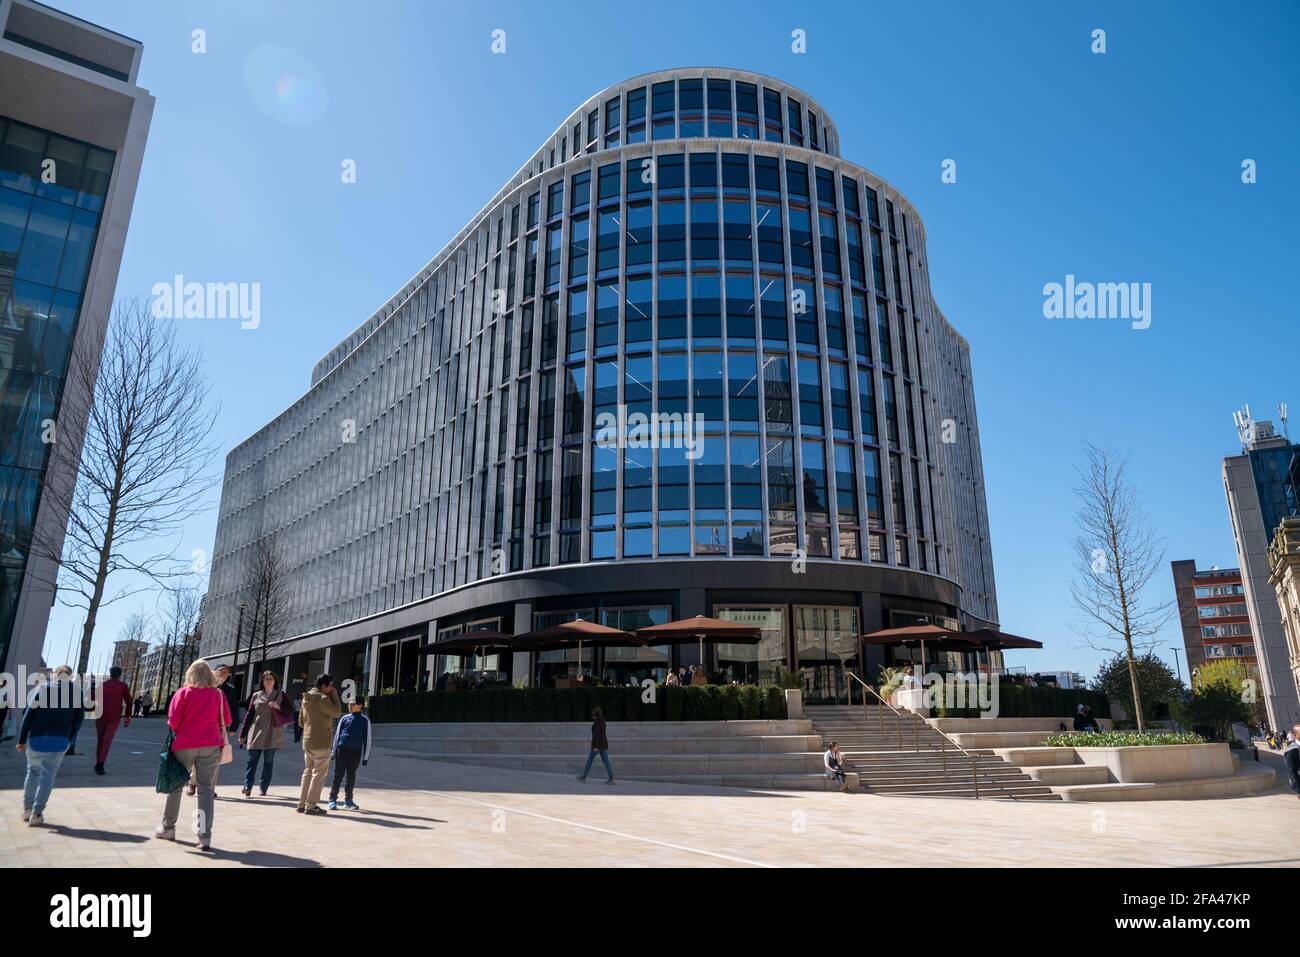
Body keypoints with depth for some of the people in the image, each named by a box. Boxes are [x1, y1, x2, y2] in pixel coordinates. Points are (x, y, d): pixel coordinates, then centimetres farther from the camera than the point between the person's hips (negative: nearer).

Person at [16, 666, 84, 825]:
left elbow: (29, 715, -3)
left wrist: (21, 739, 1)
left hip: (37, 738, 1)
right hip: (59, 740, -1)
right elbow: (79, 716, 1)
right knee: (48, 775, 6)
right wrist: (69, 738, 11)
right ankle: (36, 814, 1)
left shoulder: (43, 688, 2)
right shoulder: (75, 691, 4)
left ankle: (27, 808, 21)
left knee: (33, 771, 19)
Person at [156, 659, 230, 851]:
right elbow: (226, 721, 4)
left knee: (175, 784, 18)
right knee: (206, 789, 2)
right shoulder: (218, 694, 2)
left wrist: (177, 732, 14)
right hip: (211, 745, 1)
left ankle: (168, 828, 30)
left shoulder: (183, 693, -3)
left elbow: (173, 721, -6)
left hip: (185, 744, -1)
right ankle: (205, 836, -4)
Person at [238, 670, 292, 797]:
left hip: (272, 734, 0)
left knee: (268, 761, 4)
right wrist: (243, 734, 7)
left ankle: (264, 788, 10)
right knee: (252, 759, -5)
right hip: (256, 733, 0)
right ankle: (247, 787, -7)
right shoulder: (256, 695, 10)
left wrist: (278, 707, -14)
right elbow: (249, 715, 9)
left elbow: (290, 711, 4)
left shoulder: (281, 695, 8)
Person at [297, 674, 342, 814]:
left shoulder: (306, 698, 12)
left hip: (307, 742, 9)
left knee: (308, 772, 16)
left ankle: (302, 804, 18)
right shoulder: (323, 699, -17)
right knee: (319, 773, -2)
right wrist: (334, 695, -7)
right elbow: (337, 712, -13)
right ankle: (311, 805, -1)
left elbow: (301, 720, 18)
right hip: (321, 742, -9)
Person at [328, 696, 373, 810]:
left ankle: (348, 800, 20)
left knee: (351, 775, 9)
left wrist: (366, 756, 3)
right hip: (342, 749, 0)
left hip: (356, 751, 0)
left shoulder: (364, 720, 3)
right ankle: (333, 799, 12)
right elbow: (337, 734, 12)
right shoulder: (345, 718, 6)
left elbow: (367, 738, 5)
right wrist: (334, 751, 9)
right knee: (338, 774, 3)